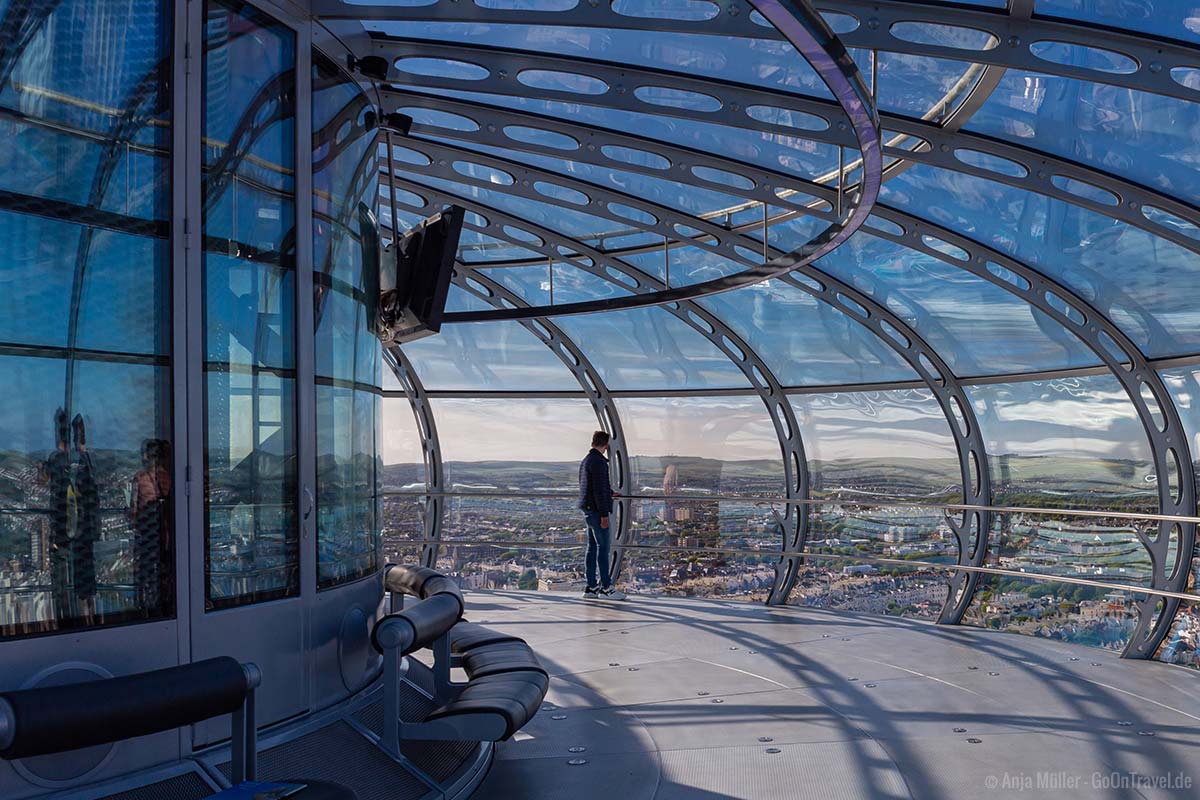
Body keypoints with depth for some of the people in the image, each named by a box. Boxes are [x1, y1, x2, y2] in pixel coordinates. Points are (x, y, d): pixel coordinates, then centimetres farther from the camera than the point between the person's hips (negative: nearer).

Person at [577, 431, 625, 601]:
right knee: (603, 547, -6)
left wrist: (609, 494, 40)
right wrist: (604, 514, -19)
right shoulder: (598, 461, -15)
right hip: (596, 510, -10)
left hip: (588, 509, 10)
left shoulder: (585, 460, 16)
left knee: (592, 547, 11)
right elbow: (599, 489, -19)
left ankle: (591, 587, 14)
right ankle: (606, 588, -3)